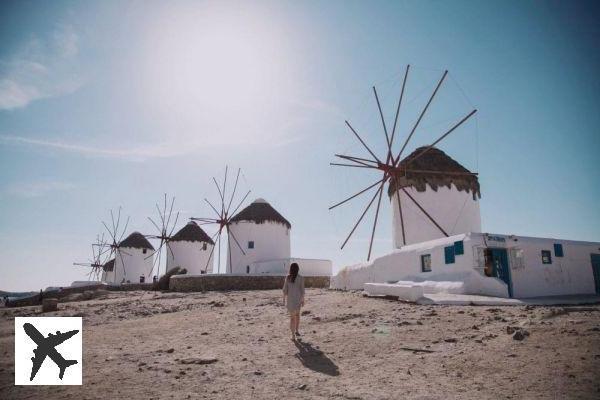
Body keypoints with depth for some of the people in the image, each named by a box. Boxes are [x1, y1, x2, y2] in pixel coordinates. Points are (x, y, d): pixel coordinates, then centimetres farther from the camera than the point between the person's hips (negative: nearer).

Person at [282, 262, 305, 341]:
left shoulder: (287, 277, -3)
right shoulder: (300, 278, -7)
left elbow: (285, 289, -2)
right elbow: (302, 290, -6)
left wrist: (284, 299, 7)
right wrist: (303, 300, 2)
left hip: (290, 299, 1)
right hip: (298, 299, 0)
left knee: (292, 317, 7)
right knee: (297, 314, 23)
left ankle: (293, 335, 7)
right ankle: (296, 331, 23)